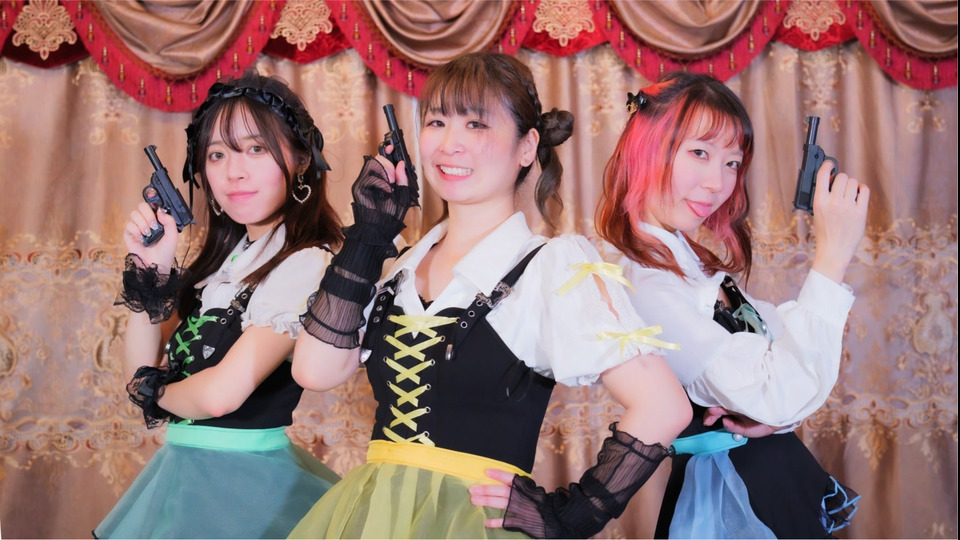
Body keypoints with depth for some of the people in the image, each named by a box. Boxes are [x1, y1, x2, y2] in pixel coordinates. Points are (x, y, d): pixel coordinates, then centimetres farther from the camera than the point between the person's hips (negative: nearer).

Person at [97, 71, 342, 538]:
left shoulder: (305, 264, -19)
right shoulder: (225, 259, 7)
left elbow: (223, 392, -26)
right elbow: (142, 381, 8)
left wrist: (158, 392, -4)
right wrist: (151, 272, -3)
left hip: (242, 479, -8)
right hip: (185, 469, 8)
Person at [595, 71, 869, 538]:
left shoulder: (692, 263, 5)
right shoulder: (635, 283, -24)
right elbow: (778, 395, -28)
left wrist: (780, 411, -15)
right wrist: (833, 255, -28)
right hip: (738, 500, -8)